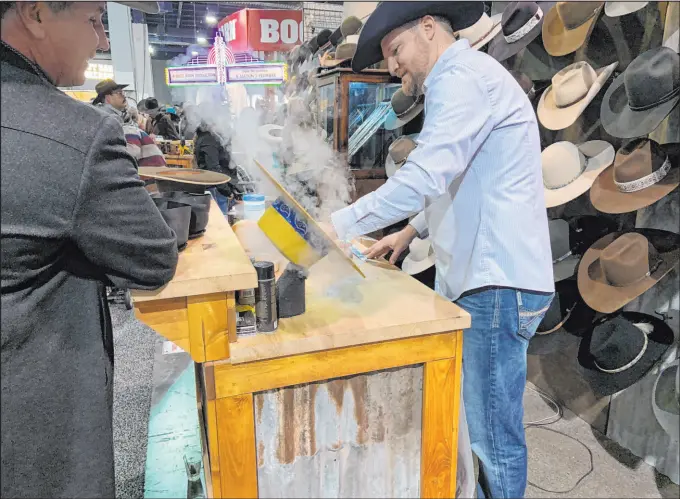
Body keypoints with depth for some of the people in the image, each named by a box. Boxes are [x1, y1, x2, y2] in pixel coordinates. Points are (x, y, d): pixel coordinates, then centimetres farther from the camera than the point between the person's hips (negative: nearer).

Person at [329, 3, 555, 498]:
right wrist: (412, 231, 22)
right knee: (462, 417, 18)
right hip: (477, 276, 10)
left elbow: (423, 178, -24)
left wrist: (335, 227, -19)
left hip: (497, 283, -10)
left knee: (492, 436, 1)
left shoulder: (464, 76, -11)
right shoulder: (460, 83, 22)